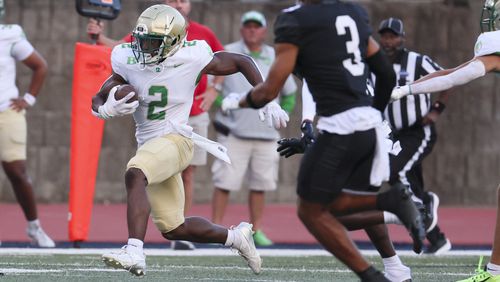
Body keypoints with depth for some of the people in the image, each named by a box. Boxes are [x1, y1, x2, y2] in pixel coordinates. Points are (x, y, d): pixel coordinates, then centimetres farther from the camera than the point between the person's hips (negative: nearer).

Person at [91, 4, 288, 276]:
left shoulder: (191, 58, -13)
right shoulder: (128, 61, -3)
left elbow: (242, 62, -1)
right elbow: (97, 101, 3)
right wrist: (108, 109, -21)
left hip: (175, 139, -6)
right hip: (148, 143, 6)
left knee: (134, 174, -36)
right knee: (173, 229, 12)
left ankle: (134, 253, -45)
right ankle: (235, 237, 36)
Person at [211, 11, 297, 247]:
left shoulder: (275, 58, 10)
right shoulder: (227, 54, 0)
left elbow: (290, 94, 21)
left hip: (266, 135, 3)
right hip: (234, 132, -3)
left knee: (260, 184, 6)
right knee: (225, 182, -7)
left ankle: (256, 231, 14)